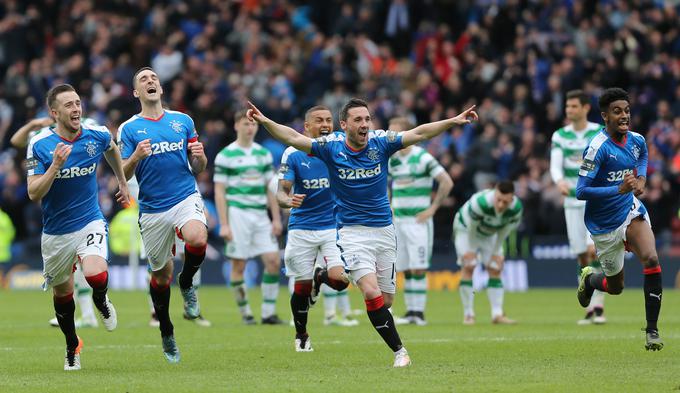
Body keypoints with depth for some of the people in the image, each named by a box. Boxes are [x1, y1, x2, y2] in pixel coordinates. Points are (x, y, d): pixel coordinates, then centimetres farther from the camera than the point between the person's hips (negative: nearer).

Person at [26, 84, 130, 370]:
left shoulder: (97, 136, -7)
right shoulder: (39, 145, -14)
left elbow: (112, 150, 19)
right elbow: (34, 193, -18)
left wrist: (123, 183, 27)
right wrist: (55, 165, -30)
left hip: (90, 222, 0)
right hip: (56, 232, 0)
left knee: (96, 276, -27)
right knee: (62, 292, 14)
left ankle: (101, 301, 11)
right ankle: (72, 347, 39)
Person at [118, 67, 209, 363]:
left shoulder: (183, 121, 9)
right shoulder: (129, 128, 4)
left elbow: (198, 168, 13)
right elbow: (123, 175, 0)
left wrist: (199, 156, -10)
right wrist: (136, 156, -20)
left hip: (186, 197, 0)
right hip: (152, 209, 0)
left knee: (197, 240, -32)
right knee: (161, 274, 7)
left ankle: (186, 283, 0)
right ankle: (166, 333, 29)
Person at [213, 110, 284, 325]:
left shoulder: (264, 154, 12)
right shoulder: (225, 155, -2)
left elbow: (270, 189, 16)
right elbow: (219, 191, -4)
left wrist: (276, 218, 9)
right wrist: (223, 224, -10)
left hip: (261, 214, 5)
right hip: (238, 213, -5)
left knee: (273, 261, -5)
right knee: (239, 265, -2)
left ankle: (268, 313, 1)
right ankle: (245, 313, 8)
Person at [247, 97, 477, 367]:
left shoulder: (381, 142, -4)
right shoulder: (331, 146, -8)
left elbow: (419, 133, -8)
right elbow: (293, 138, -13)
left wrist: (453, 121, -18)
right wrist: (265, 122, -28)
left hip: (384, 230, 3)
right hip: (352, 231, -3)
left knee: (386, 299, 9)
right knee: (372, 293, -22)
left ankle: (324, 276, 34)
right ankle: (399, 350, -10)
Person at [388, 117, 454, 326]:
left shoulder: (422, 158, -9)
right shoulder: (392, 160, 10)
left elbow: (447, 182, -10)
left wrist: (432, 208, -10)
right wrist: (391, 207, 14)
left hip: (418, 221, -6)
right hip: (398, 221, 6)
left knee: (418, 269, -8)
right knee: (406, 270, 5)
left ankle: (419, 312, -6)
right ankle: (410, 312, 8)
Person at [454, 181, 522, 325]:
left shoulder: (516, 208, -28)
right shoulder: (480, 202, -43)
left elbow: (505, 230, -9)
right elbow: (471, 228, -28)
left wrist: (496, 252, -4)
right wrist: (470, 251, -17)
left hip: (490, 234, 5)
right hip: (466, 229, -5)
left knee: (495, 269, -3)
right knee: (468, 266, -18)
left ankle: (497, 314, 0)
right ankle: (468, 315, -14)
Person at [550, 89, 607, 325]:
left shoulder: (601, 133, -1)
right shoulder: (560, 136, 5)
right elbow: (555, 165, -6)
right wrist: (560, 181, -27)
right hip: (572, 201, 3)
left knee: (594, 250, -17)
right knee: (581, 256, 3)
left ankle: (598, 307, -13)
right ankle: (590, 309, 13)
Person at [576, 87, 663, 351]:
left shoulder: (637, 141, -3)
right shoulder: (598, 148, -22)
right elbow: (581, 191, -24)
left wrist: (641, 178, 4)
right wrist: (619, 189, -32)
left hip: (632, 212, 4)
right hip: (605, 226, -4)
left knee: (651, 259, -24)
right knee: (615, 287, 9)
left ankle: (652, 330, -17)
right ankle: (588, 279, 48)